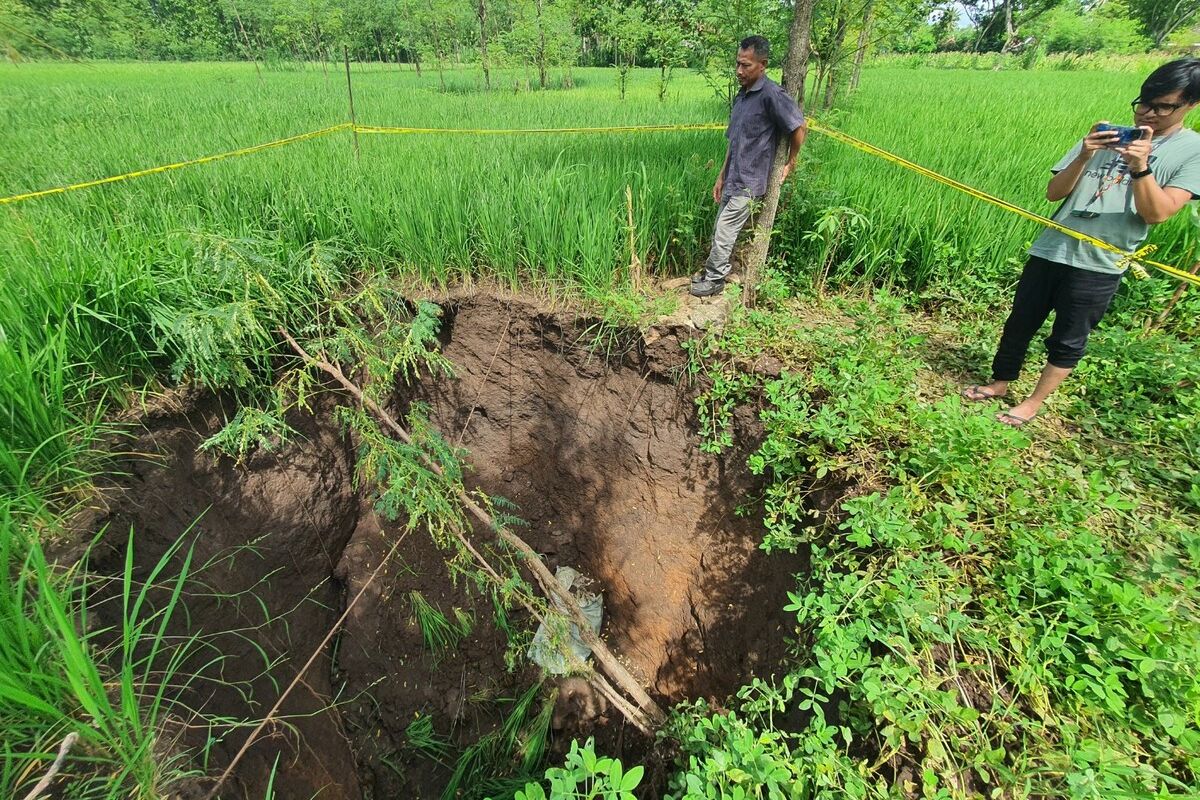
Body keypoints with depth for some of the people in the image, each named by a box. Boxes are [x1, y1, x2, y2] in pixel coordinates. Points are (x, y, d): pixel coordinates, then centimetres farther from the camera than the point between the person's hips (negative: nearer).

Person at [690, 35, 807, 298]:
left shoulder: (772, 94, -15)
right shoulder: (741, 97, 12)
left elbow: (800, 127, -15)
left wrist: (790, 163, -6)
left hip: (748, 182, -8)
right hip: (733, 180, 8)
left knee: (724, 232, -3)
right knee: (721, 229, 13)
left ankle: (714, 280, 10)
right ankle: (712, 271, 26)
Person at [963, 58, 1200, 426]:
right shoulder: (1107, 137, 7)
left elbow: (1157, 213, -11)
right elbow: (1054, 193, 1)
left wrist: (1141, 166, -20)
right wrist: (1084, 156, -14)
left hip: (1099, 267, -3)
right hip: (1049, 252, 3)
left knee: (1068, 340, 5)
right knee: (1019, 324, 9)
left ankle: (1033, 403, 18)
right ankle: (999, 384, 25)